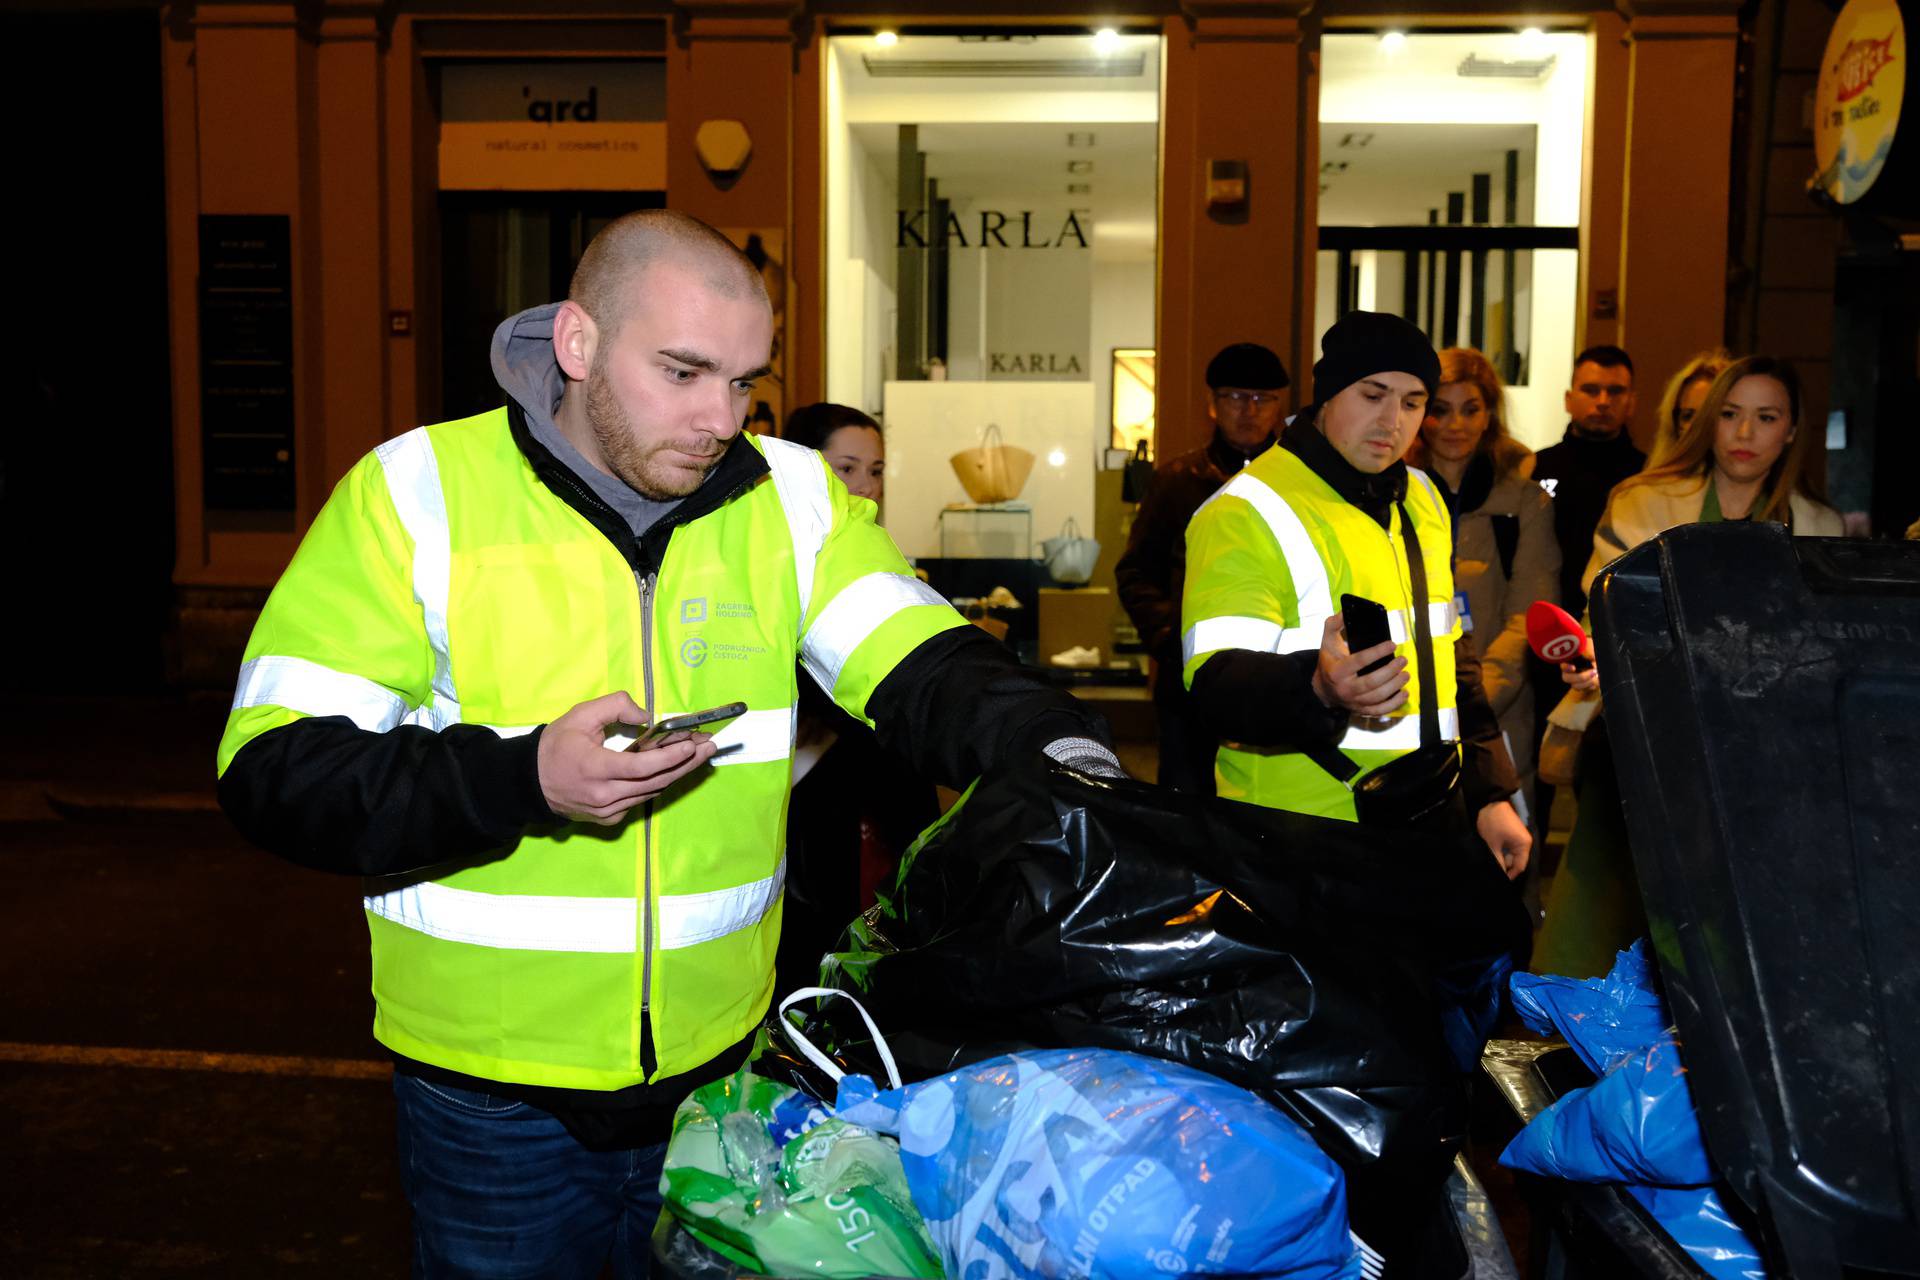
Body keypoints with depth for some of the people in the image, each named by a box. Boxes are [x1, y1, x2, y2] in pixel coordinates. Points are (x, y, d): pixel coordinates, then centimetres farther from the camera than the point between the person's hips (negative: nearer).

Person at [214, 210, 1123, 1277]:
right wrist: (524, 781, -27)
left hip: (718, 1066, 3)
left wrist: (1057, 752, -31)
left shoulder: (788, 497, -2)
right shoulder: (415, 495, -11)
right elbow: (274, 770, -14)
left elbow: (927, 668, -10)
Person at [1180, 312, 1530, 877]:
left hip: (1432, 821, 7)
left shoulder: (1421, 501, 13)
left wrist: (1489, 795, 15)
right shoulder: (1247, 512, -13)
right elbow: (1217, 681, -22)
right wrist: (1316, 692, -42)